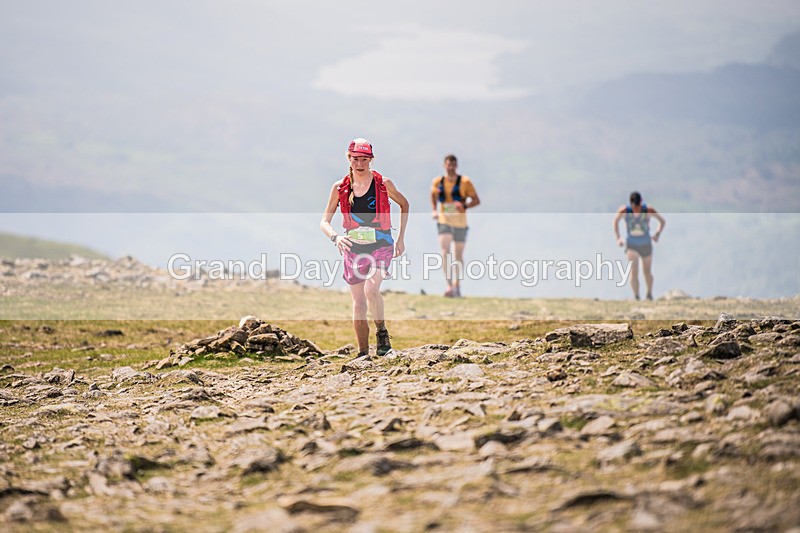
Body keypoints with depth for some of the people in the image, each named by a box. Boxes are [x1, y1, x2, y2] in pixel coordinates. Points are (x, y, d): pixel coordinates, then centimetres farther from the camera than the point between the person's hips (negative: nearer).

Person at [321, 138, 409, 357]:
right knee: (358, 303, 4)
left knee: (371, 289, -27)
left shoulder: (383, 184, -4)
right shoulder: (340, 188, -1)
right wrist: (335, 237, -21)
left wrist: (400, 239, 9)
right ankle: (363, 354, 13)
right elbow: (324, 222, 1)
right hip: (354, 249, 3)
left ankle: (382, 332, -2)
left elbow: (404, 205, 13)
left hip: (381, 247, -2)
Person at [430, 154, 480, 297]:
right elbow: (433, 196, 21)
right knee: (445, 253, -18)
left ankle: (457, 284, 29)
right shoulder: (437, 182, 2)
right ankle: (449, 286, -25)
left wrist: (465, 206, -22)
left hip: (460, 223, 0)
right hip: (444, 222, 0)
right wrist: (434, 210, 4)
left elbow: (476, 200, -3)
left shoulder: (465, 182, -5)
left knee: (458, 256, 9)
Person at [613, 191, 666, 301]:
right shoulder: (624, 210, -20)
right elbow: (616, 221, 0)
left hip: (646, 245, 1)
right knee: (634, 271, -19)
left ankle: (650, 294, 40)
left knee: (647, 272, 16)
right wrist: (618, 238, -6)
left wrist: (657, 234, -23)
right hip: (632, 245, -1)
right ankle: (636, 297, -16)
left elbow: (662, 221, -9)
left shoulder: (648, 210, -23)